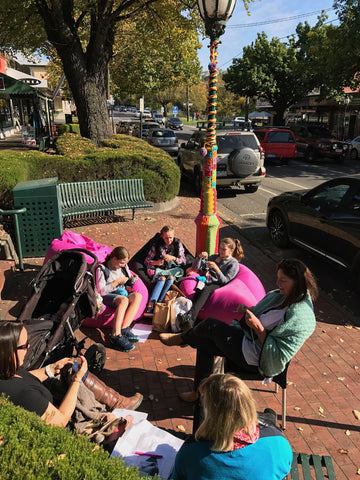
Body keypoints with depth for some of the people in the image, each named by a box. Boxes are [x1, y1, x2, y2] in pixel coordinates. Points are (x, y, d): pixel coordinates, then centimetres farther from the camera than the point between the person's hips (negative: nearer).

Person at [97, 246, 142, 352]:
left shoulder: (124, 266, 11)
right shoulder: (102, 269, -8)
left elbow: (127, 284, 21)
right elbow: (101, 291, -14)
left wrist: (132, 279, -2)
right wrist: (117, 282, -17)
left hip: (122, 293, 6)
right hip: (107, 296, -6)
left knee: (137, 296, -25)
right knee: (123, 300, -37)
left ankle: (124, 328, -33)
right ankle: (115, 335, -42)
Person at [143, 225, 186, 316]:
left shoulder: (178, 244, 1)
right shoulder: (157, 245, -2)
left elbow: (183, 261, 1)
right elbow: (146, 261, 2)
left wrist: (173, 258, -17)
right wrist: (156, 262, -19)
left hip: (173, 270, 1)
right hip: (159, 270, -1)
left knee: (171, 278, -33)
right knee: (162, 279, -34)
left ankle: (159, 303, -40)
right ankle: (151, 304, -48)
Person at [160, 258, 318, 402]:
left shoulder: (301, 317, -26)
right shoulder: (280, 295, 1)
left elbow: (280, 356, -28)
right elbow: (261, 313, 17)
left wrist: (258, 327, -30)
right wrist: (248, 311, -5)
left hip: (255, 359, -9)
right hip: (250, 339, 9)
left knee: (211, 325, -6)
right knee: (204, 344, 1)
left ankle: (181, 338, 27)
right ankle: (199, 391, 20)